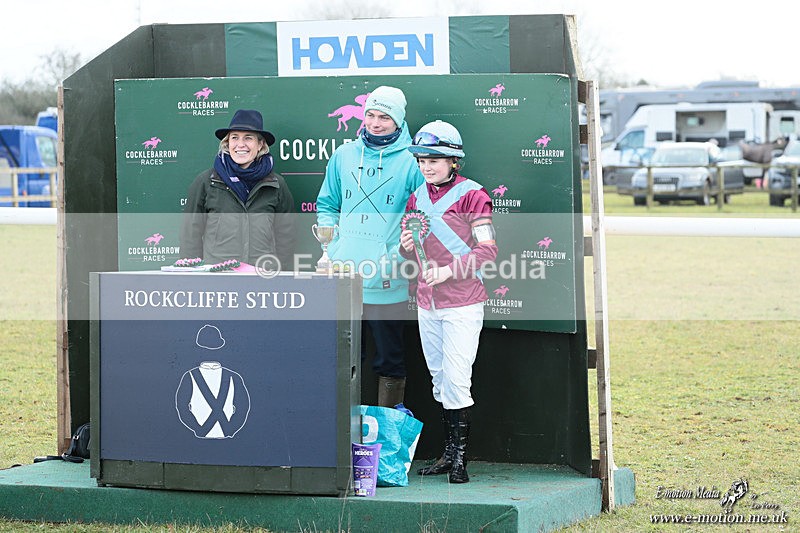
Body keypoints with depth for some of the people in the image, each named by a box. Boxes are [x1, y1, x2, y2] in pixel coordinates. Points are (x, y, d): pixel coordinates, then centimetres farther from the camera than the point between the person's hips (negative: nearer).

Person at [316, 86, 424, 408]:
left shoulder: (411, 161, -4)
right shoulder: (344, 155, 9)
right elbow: (327, 205, 18)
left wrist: (398, 258, -14)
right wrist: (332, 247, 4)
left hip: (387, 283, -4)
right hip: (342, 276, 4)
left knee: (390, 360, 6)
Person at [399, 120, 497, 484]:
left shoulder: (471, 195, -8)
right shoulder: (417, 198, 12)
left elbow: (487, 250, -11)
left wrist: (448, 271, -20)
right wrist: (407, 246, -4)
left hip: (462, 303, -6)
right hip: (426, 303, 7)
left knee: (456, 379, -9)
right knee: (439, 380, 10)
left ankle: (460, 458, -4)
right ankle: (448, 454, 17)